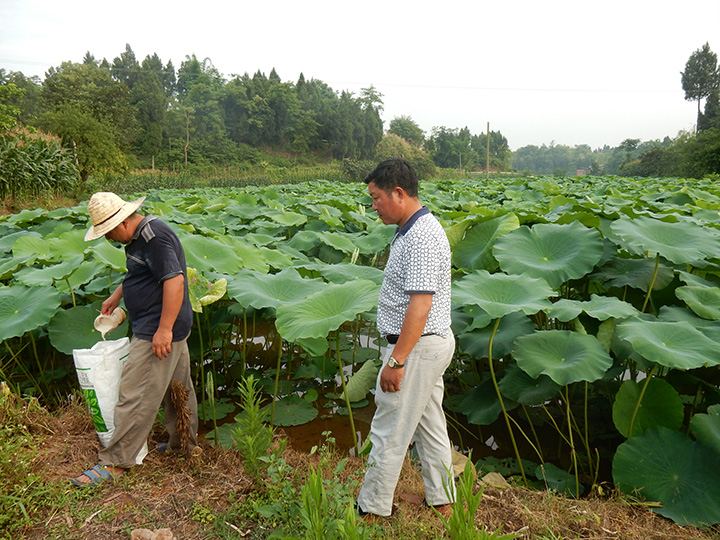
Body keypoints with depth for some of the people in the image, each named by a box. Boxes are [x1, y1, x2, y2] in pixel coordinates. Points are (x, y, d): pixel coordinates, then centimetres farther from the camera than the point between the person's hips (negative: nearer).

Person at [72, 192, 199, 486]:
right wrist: (116, 297, 33)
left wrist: (164, 329, -28)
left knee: (135, 396, -3)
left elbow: (174, 280, -28)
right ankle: (184, 445, 33)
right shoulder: (139, 236, 13)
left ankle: (114, 462, 9)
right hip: (167, 328, 11)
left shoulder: (155, 236, -21)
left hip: (157, 332, -11)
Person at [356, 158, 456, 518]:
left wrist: (396, 361, -24)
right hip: (432, 342, 11)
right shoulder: (415, 229, 11)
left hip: (417, 346, -11)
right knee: (430, 424, 20)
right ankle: (442, 501, 34)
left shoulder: (420, 238, -23)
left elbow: (420, 306, -28)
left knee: (390, 433, 3)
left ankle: (371, 512, 20)